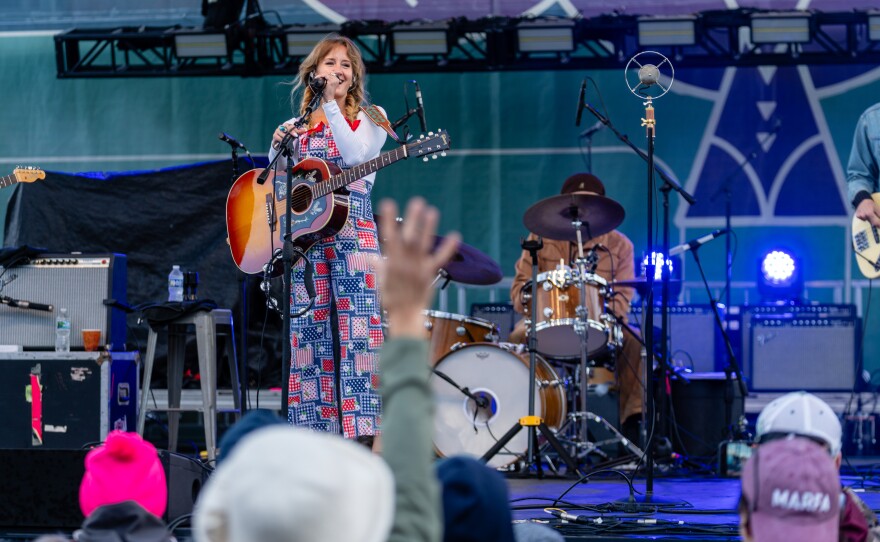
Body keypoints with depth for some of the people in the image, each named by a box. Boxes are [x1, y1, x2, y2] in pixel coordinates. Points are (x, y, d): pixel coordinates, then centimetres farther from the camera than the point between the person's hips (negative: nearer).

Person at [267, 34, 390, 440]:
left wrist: (331, 103, -10)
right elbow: (278, 188, 14)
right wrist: (278, 148, -4)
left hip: (352, 234, -3)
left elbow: (355, 155, -11)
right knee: (310, 335, -1)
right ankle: (317, 433, 1)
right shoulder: (297, 127, 17)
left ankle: (361, 433, -12)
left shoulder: (371, 117, 9)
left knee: (355, 330, -11)